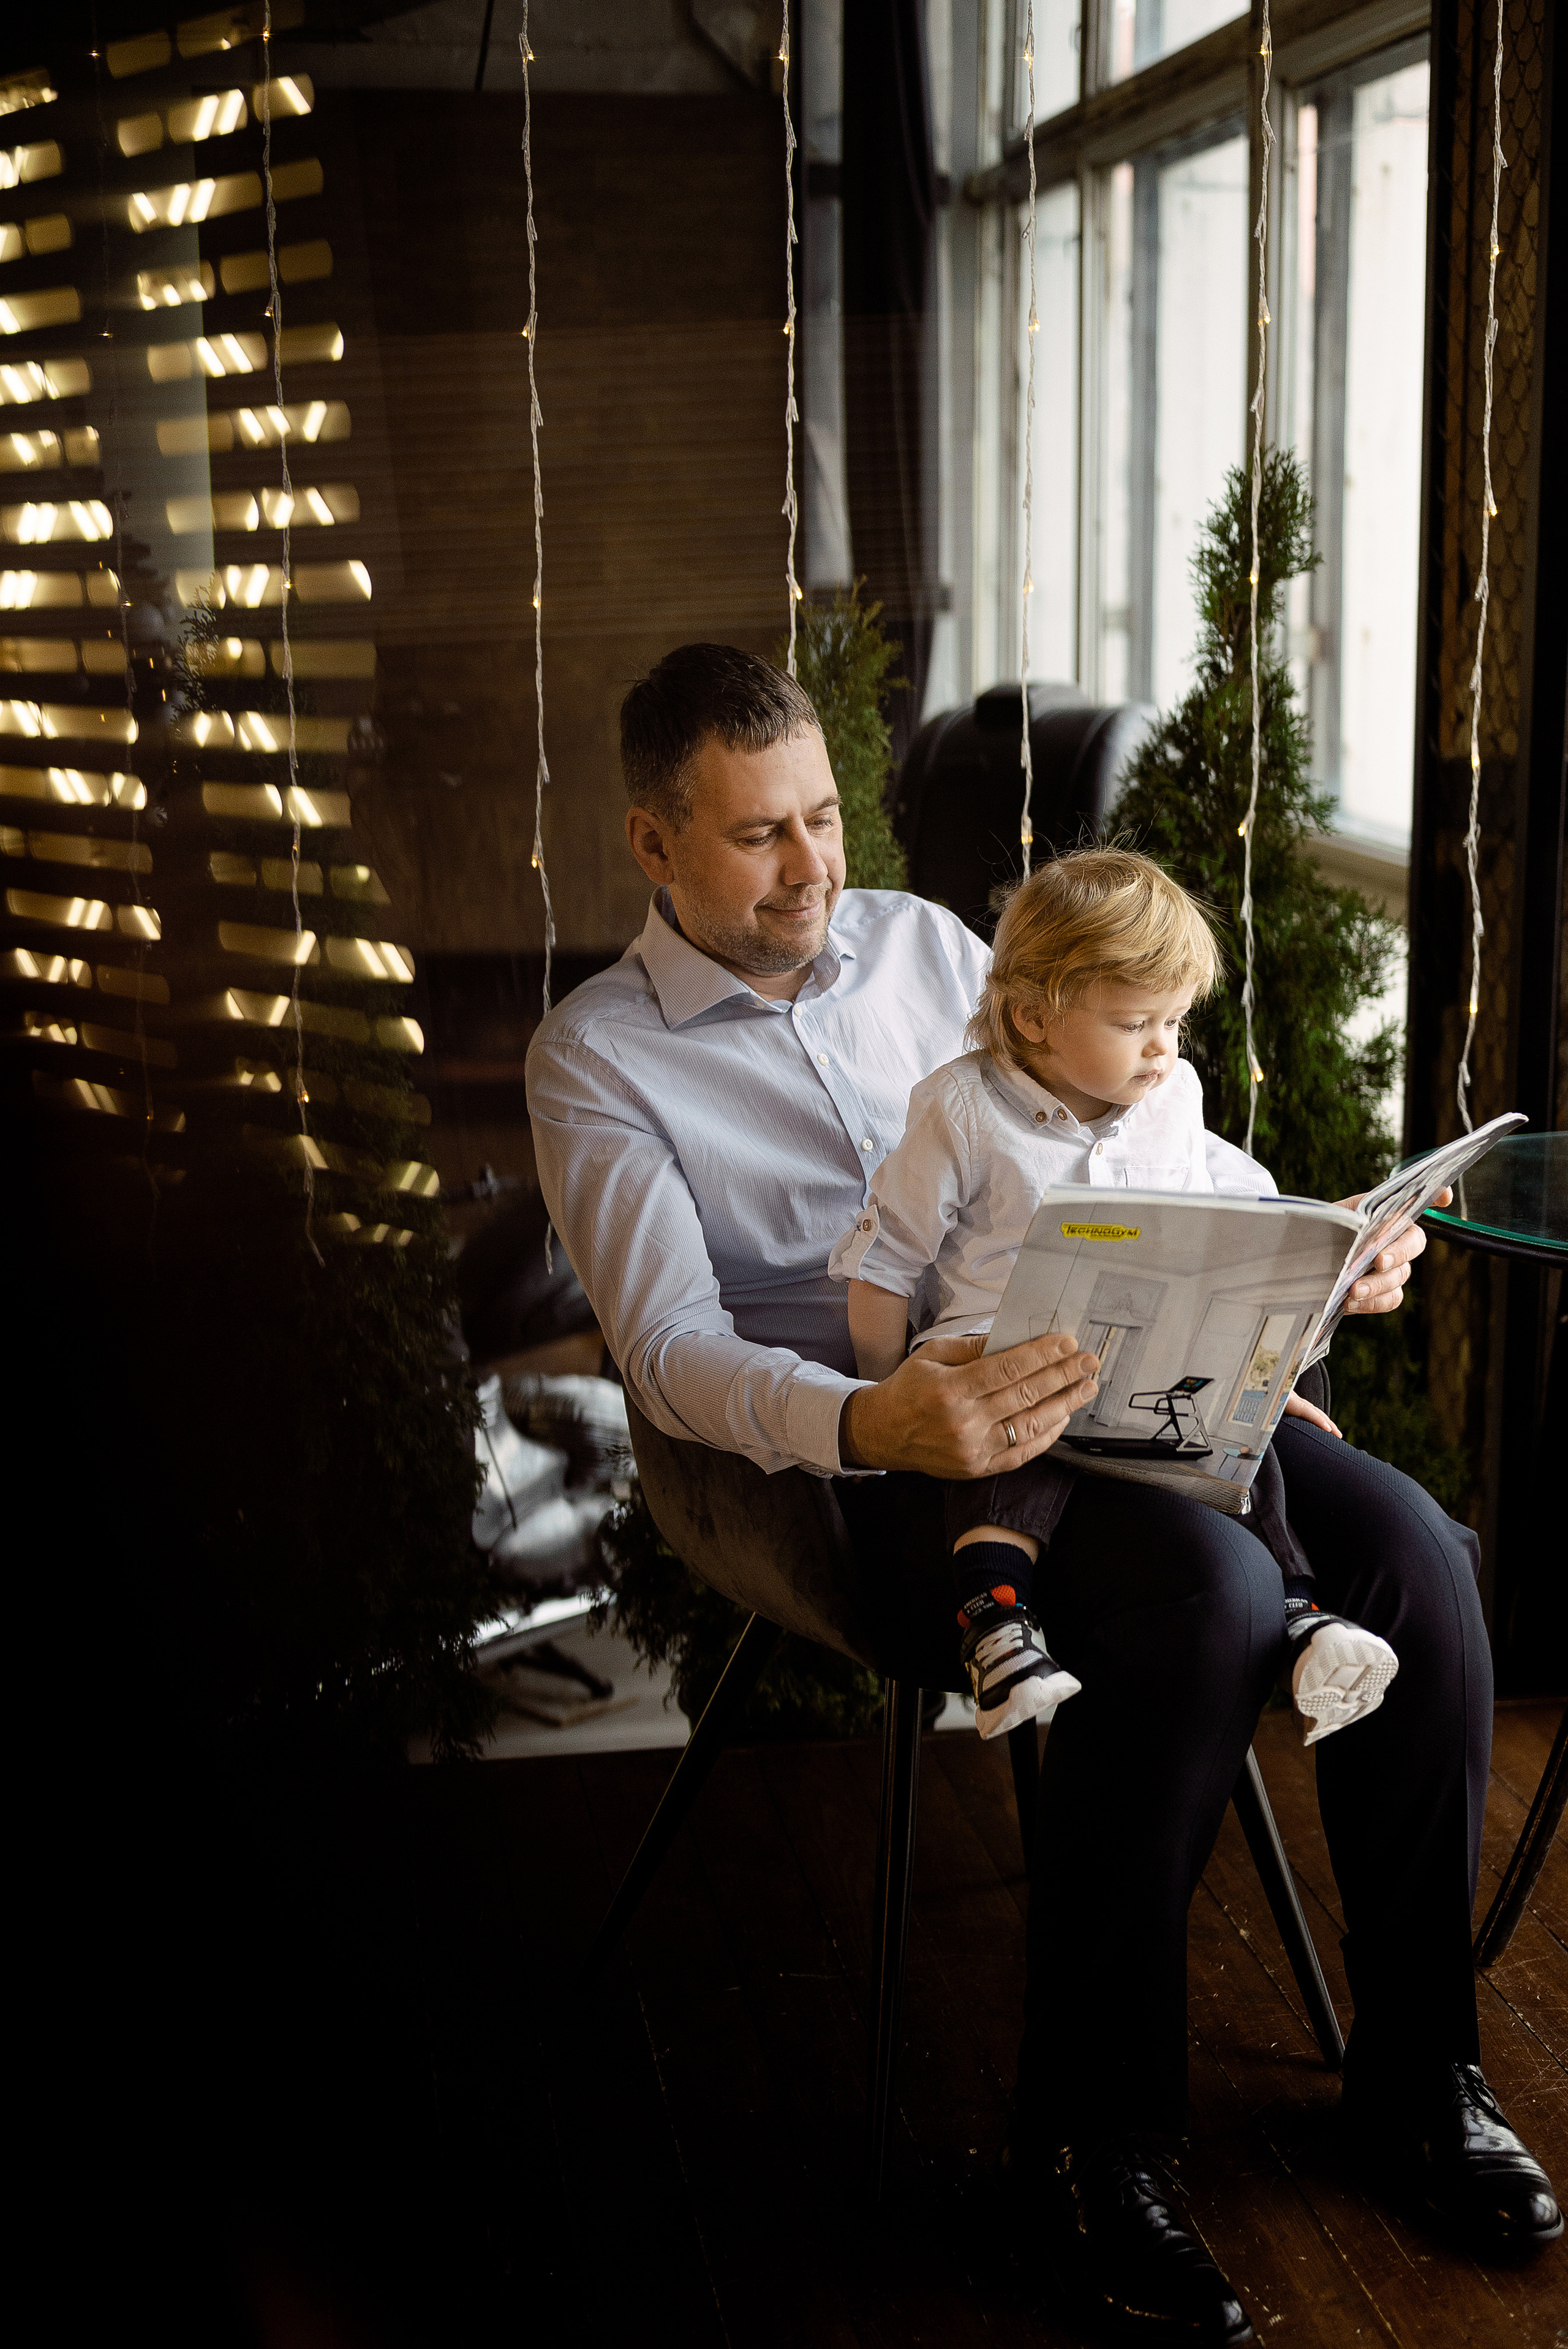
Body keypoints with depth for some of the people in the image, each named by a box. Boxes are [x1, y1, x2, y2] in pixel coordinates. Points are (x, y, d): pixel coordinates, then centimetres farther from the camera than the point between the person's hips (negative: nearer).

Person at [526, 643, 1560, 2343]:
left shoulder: (917, 939, 18)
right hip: (875, 1440, -5)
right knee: (1212, 1591, -33)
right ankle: (1083, 2137, -17)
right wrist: (871, 1424, -32)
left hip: (1101, 1373, 6)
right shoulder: (598, 1057, 3)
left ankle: (1415, 2075, -2)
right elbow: (671, 1354, -11)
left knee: (1411, 1547, -18)